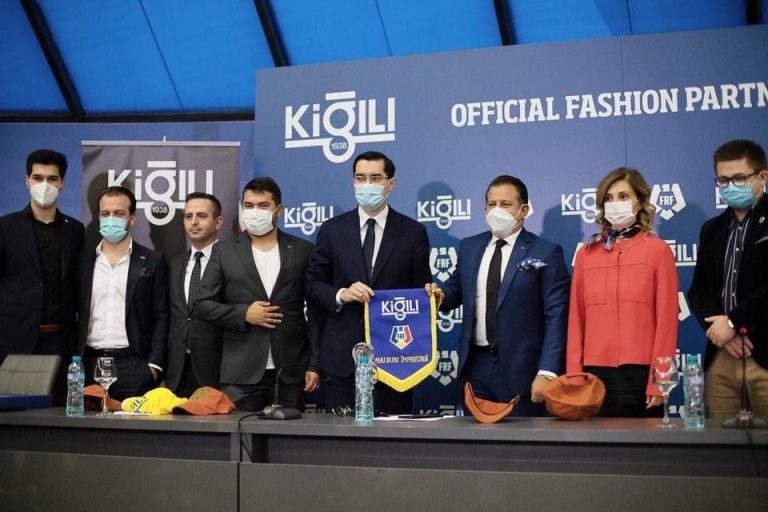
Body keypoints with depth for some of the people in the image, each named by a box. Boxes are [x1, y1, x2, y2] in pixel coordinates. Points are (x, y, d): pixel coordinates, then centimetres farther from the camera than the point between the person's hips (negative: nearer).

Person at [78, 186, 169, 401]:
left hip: (134, 366, -2)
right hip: (90, 365, 2)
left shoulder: (153, 261, 5)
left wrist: (154, 365, -7)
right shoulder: (83, 261, 12)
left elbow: (161, 317, 2)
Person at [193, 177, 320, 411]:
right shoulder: (224, 251, 9)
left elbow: (315, 313, 7)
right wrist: (243, 314, -8)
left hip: (291, 372, 0)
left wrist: (315, 364, 1)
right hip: (241, 374, 0)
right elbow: (202, 305, 7)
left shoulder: (302, 251, 8)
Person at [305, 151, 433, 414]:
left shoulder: (413, 232, 5)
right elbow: (313, 285, 8)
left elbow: (421, 292, 6)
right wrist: (341, 294, -12)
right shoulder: (332, 229, 7)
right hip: (342, 357, 1)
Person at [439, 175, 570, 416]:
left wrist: (547, 373, -15)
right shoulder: (469, 247, 11)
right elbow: (456, 290, 22)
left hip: (520, 370, -4)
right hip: (477, 365, 4)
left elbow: (556, 317, -8)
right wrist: (439, 295, -3)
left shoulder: (546, 253, -4)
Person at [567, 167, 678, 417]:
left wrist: (658, 380, -7)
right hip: (595, 373, 3)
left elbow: (667, 319, -2)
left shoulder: (658, 250, 1)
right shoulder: (586, 253, 10)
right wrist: (574, 376, 3)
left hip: (639, 373, -2)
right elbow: (576, 319, 9)